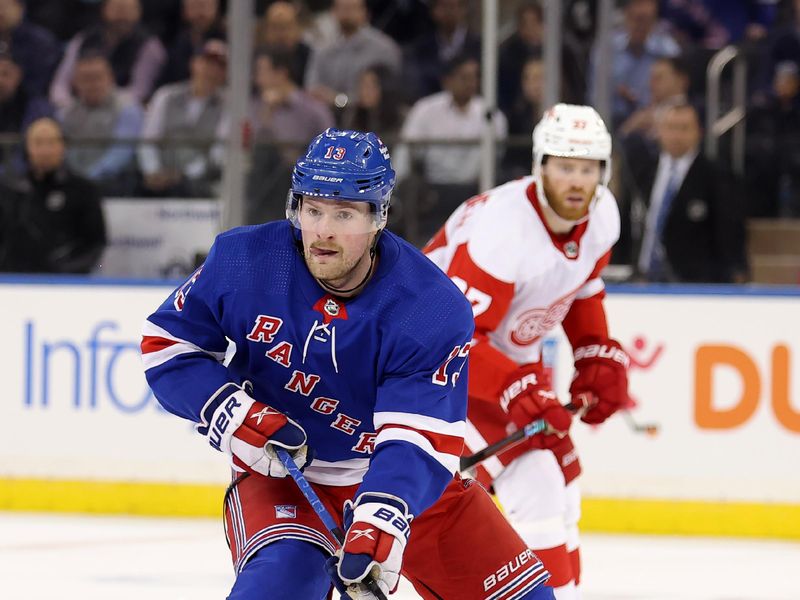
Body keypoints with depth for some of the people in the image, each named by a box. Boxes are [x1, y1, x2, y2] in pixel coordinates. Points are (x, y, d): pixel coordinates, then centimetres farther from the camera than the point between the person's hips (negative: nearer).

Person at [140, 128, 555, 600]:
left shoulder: (434, 310, -22)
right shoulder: (243, 260, -16)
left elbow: (418, 440, -30)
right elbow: (166, 344, -5)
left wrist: (380, 523, -47)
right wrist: (231, 414, -21)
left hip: (402, 478, 1)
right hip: (279, 471, -1)